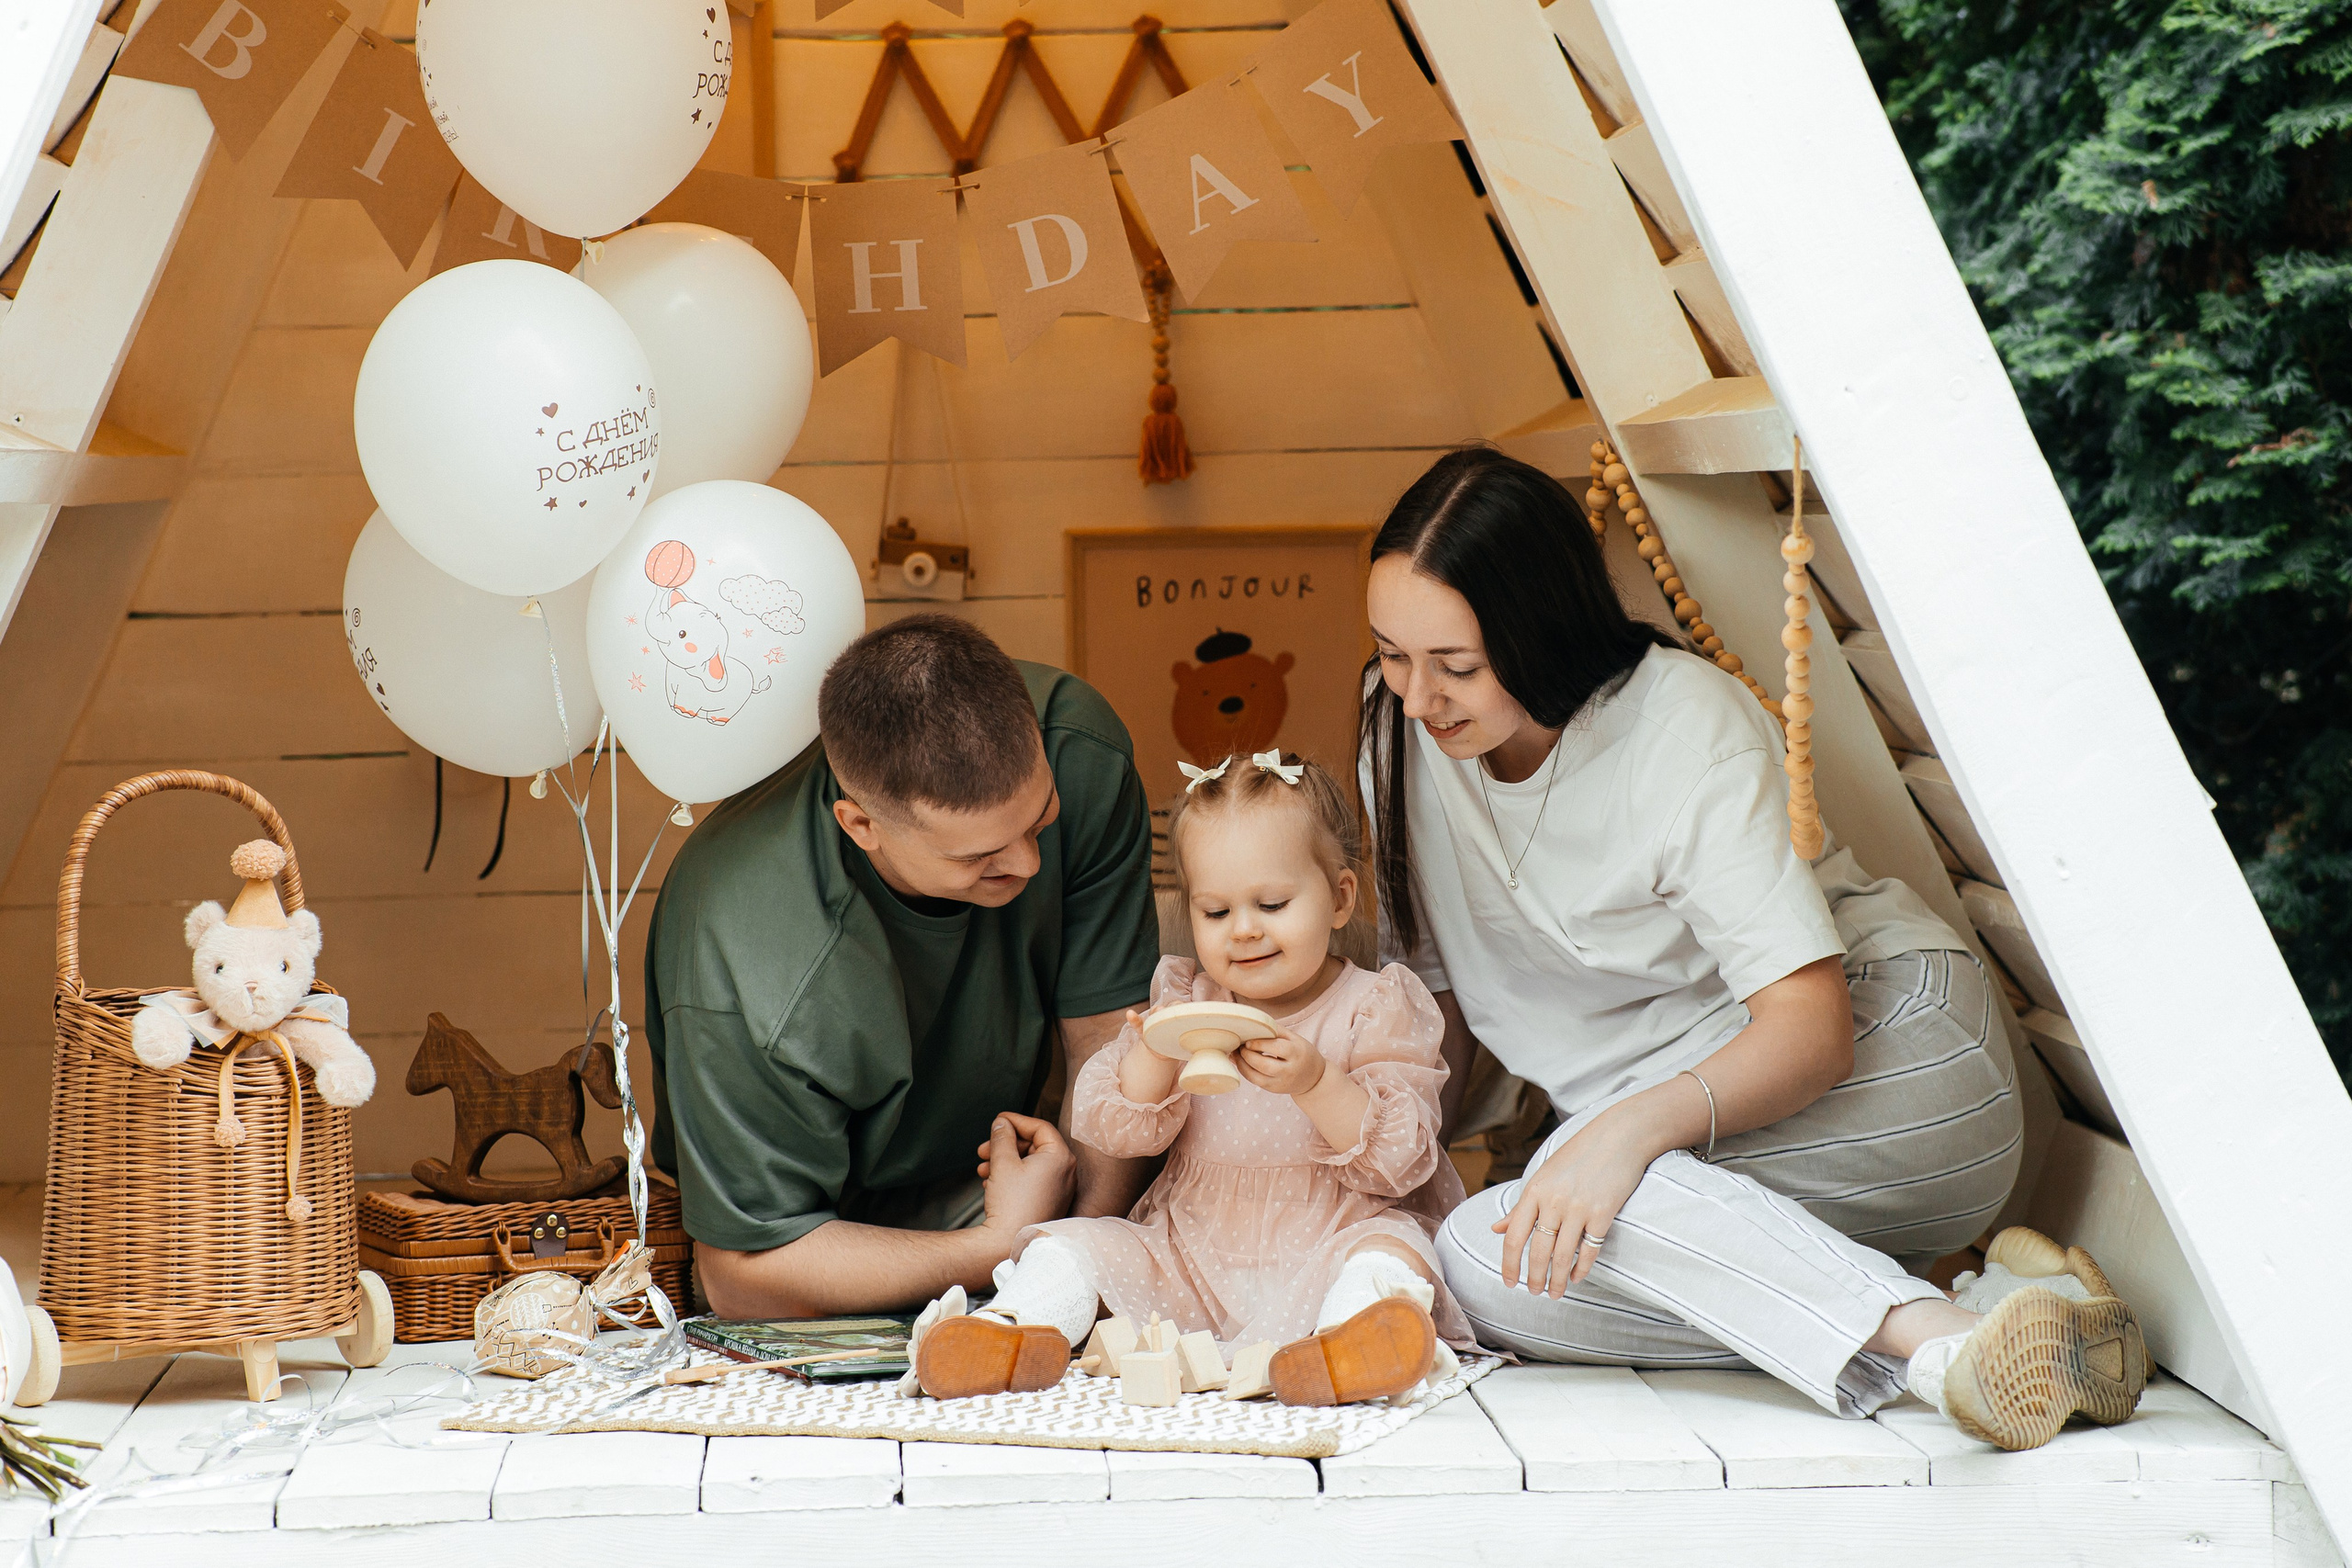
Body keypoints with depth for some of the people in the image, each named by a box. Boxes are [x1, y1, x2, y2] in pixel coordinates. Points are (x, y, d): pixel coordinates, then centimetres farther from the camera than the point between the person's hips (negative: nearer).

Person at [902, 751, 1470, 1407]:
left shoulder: (1375, 1008, -1)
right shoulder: (1183, 1000, 9)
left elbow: (1399, 1160, -10)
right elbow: (1110, 1128, 1)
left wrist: (1316, 1083, -26)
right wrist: (1156, 1054, -19)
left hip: (1320, 1263, -4)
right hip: (1189, 1267, 4)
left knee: (1390, 1248, -32)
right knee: (1070, 1246, -11)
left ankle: (1346, 1340, -60)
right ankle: (1012, 1328, -37)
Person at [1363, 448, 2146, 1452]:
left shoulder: (1684, 723, -19)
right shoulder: (1401, 727, -2)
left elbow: (1811, 1025, -26)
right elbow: (1440, 991, 8)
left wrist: (1632, 1127, -43)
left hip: (1881, 1049, -6)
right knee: (1479, 1264, -27)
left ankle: (1943, 1341, -42)